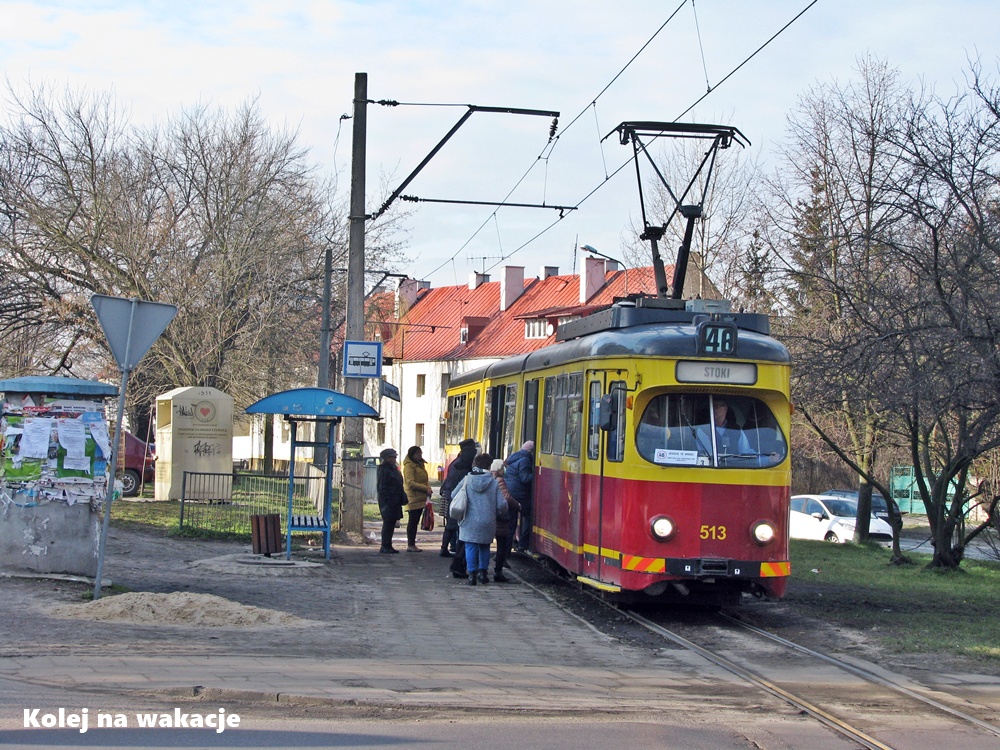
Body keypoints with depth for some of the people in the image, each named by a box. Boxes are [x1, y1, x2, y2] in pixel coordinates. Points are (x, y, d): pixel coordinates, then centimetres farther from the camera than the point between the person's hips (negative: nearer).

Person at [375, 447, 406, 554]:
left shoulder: (393, 469, 17)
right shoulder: (383, 470, -12)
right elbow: (381, 488, -16)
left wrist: (401, 499, 19)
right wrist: (386, 500, -21)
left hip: (395, 501, 9)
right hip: (388, 501, -9)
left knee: (391, 523, 10)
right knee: (388, 523, -7)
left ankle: (388, 546, 16)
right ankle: (385, 547, -3)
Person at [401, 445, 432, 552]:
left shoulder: (420, 465, 20)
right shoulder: (409, 466, -10)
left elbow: (425, 480, 25)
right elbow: (411, 483, -19)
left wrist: (428, 489, 6)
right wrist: (425, 488, -21)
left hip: (421, 498, 9)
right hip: (413, 498, -9)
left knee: (415, 522, 10)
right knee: (413, 521, -6)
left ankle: (412, 544, 14)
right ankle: (410, 545, -4)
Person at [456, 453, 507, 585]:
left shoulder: (467, 480, -2)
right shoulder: (494, 482, -4)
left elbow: (454, 496, 4)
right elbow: (502, 505, -5)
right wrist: (494, 512, 17)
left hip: (469, 521, -1)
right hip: (488, 521, 1)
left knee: (470, 546, 5)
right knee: (484, 546, 19)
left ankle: (472, 573, -3)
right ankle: (482, 572, 16)